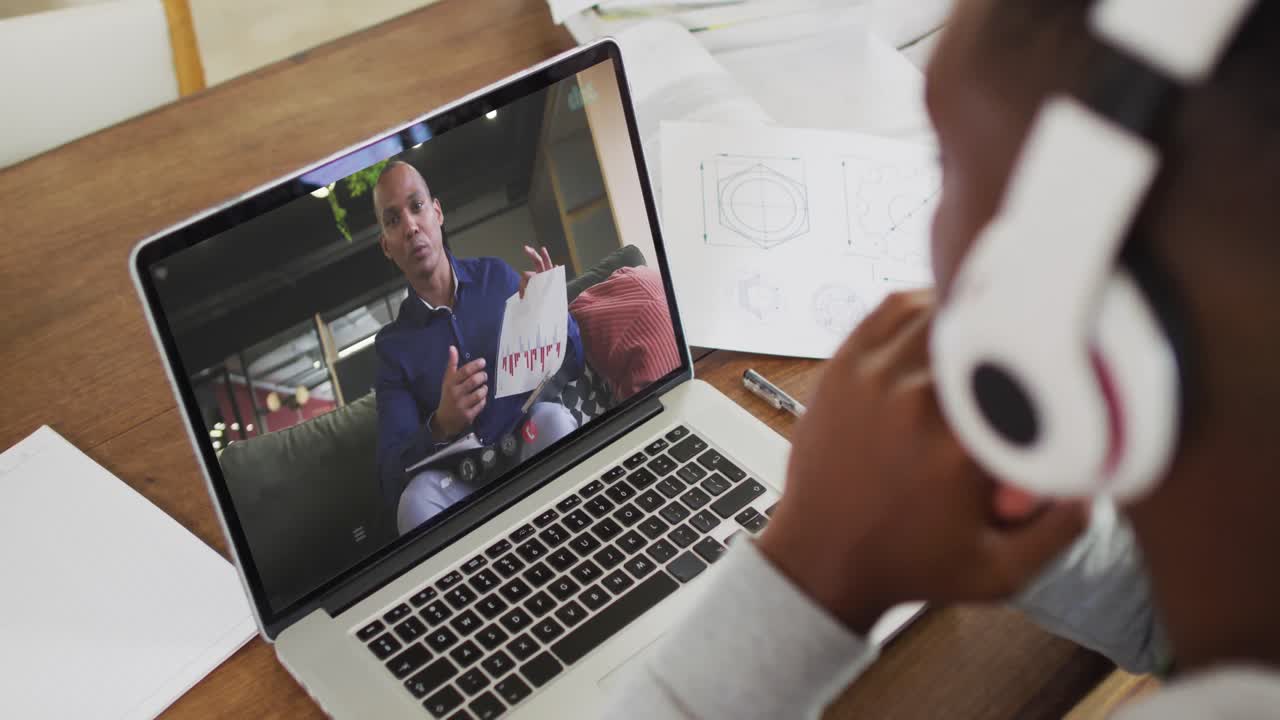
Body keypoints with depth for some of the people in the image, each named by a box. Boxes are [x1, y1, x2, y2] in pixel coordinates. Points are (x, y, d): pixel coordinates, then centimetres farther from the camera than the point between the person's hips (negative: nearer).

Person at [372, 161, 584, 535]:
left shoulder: (496, 277, 6)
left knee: (552, 417, -30)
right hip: (464, 486, -1)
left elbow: (575, 367, 10)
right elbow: (391, 483, -5)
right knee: (416, 499, -32)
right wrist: (440, 427, -26)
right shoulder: (393, 346, 3)